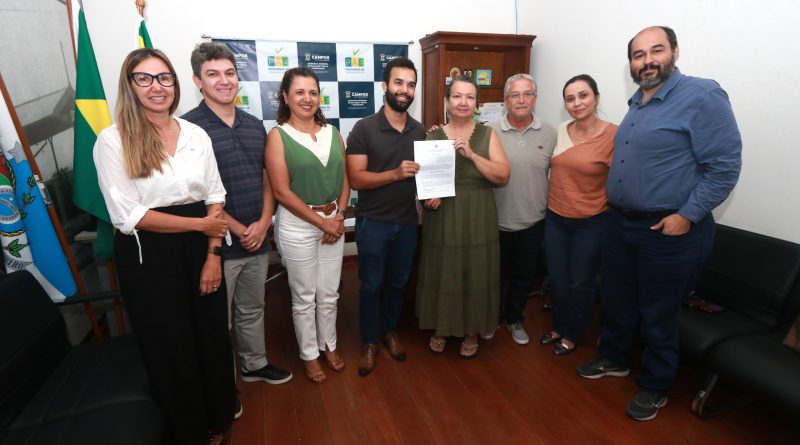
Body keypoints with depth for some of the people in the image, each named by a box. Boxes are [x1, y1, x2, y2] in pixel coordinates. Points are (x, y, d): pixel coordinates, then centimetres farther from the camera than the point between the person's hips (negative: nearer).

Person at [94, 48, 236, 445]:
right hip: (147, 256, -3)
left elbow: (215, 199, 2)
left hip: (199, 248, 3)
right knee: (170, 345, 13)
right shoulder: (113, 140, -7)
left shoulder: (196, 135, 4)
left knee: (212, 334, 13)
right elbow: (128, 215, -13)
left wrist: (213, 254, -5)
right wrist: (200, 224, -12)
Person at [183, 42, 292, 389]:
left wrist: (263, 223, -4)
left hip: (258, 239, 6)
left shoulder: (255, 125, 8)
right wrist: (239, 230, -13)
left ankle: (255, 364, 42)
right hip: (218, 242, -5)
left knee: (253, 309, 21)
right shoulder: (189, 127, -10)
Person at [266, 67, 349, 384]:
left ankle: (329, 345, 39)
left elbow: (345, 178, 7)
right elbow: (281, 191, -14)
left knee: (329, 294, 17)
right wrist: (321, 222, -13)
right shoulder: (278, 135, -7)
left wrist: (339, 216, -7)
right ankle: (309, 354, 32)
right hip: (297, 226, -4)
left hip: (334, 221, 4)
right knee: (304, 297, 11)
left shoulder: (332, 132, 7)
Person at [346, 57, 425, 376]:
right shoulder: (364, 128, -11)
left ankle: (390, 331, 40)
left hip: (407, 222, 4)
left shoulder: (419, 131, 5)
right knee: (371, 285, 9)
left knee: (398, 283, 17)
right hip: (373, 222, -4)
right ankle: (369, 342, 29)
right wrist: (395, 173, -27)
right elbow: (356, 179, -15)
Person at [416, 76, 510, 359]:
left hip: (477, 219, 0)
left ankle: (472, 332, 30)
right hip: (442, 218, 1)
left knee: (475, 273, 8)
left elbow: (503, 176, -7)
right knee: (441, 272, 8)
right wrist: (427, 195, -15)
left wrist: (471, 154, -18)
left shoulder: (487, 134, 3)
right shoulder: (433, 136, 4)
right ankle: (441, 328, 32)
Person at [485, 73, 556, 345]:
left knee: (524, 276, 17)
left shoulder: (549, 133, 1)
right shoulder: (490, 131, -6)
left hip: (533, 222, 2)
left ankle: (514, 319, 40)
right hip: (497, 221, -2)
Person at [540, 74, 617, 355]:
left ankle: (572, 335, 34)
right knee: (557, 281, 14)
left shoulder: (614, 135, -13)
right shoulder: (559, 131, 1)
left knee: (581, 283, 12)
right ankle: (558, 327, 38)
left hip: (591, 223, -4)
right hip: (555, 219, 4)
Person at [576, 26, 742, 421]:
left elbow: (724, 167, -16)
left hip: (668, 231, -7)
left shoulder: (702, 96, -13)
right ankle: (613, 359, 41)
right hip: (620, 223, 7)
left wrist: (687, 216, -20)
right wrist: (615, 205, 14)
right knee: (617, 301, 19)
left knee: (658, 315, 8)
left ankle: (655, 388, 29)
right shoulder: (637, 102, 11)